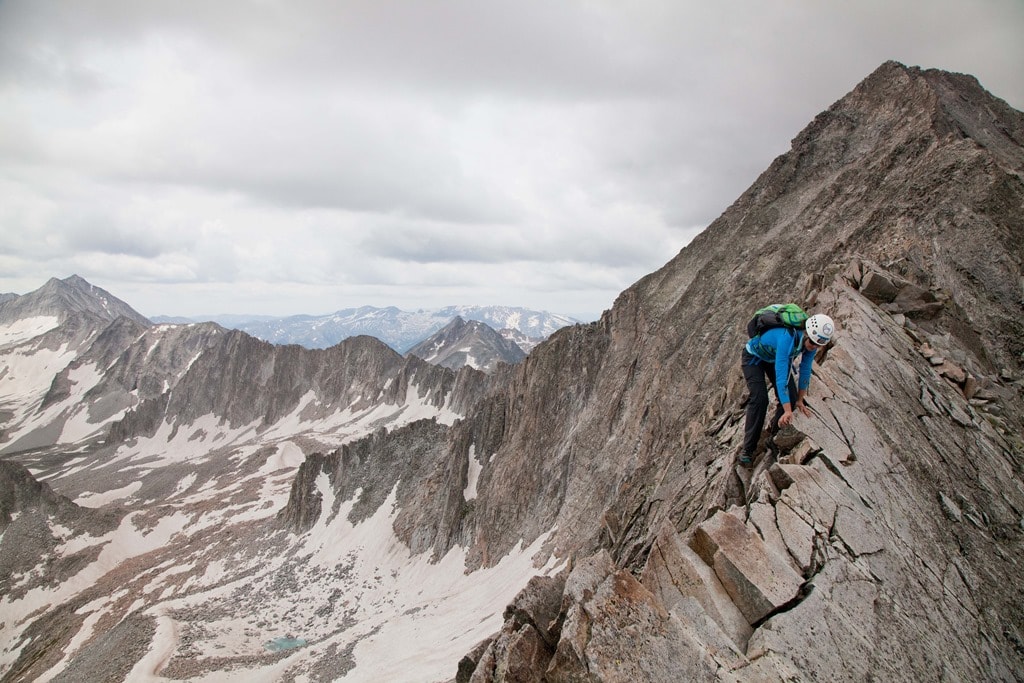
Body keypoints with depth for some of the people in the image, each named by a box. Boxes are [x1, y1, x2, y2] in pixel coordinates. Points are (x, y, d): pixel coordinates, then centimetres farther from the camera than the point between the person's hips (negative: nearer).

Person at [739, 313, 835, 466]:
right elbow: (781, 376, -46)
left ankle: (776, 433, 18)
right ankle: (747, 449, -14)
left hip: (775, 358, 7)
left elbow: (805, 370, -7)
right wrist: (788, 411, -48)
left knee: (791, 396, -8)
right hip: (754, 357, -7)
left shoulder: (812, 341, -21)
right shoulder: (787, 338, -43)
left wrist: (800, 401, -2)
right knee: (759, 399, -21)